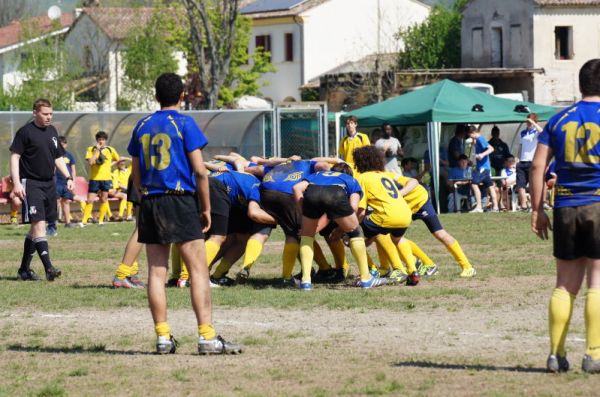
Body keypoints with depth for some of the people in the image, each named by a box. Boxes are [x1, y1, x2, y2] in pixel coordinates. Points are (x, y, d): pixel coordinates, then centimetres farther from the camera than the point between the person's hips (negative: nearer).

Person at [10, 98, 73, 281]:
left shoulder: (52, 131, 13)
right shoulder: (25, 132, -7)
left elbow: (58, 158, 23)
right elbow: (15, 157, -9)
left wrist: (68, 177, 13)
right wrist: (16, 182, -18)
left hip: (49, 184, 7)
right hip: (31, 184, -7)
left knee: (36, 227, 10)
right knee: (38, 224, -15)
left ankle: (24, 269, 18)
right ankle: (48, 268, -22)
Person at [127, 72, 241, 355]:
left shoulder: (142, 126, 11)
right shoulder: (184, 124, -4)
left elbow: (136, 175, 14)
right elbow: (199, 171, -7)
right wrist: (206, 207, 1)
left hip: (149, 204, 5)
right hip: (180, 201, -5)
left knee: (156, 271, 5)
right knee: (198, 269, -5)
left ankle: (163, 337, 4)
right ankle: (207, 337, -12)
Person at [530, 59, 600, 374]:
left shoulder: (559, 120, 8)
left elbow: (538, 165, 5)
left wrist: (537, 210, 9)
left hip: (566, 209, 4)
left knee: (565, 284, 10)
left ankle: (556, 354, 8)